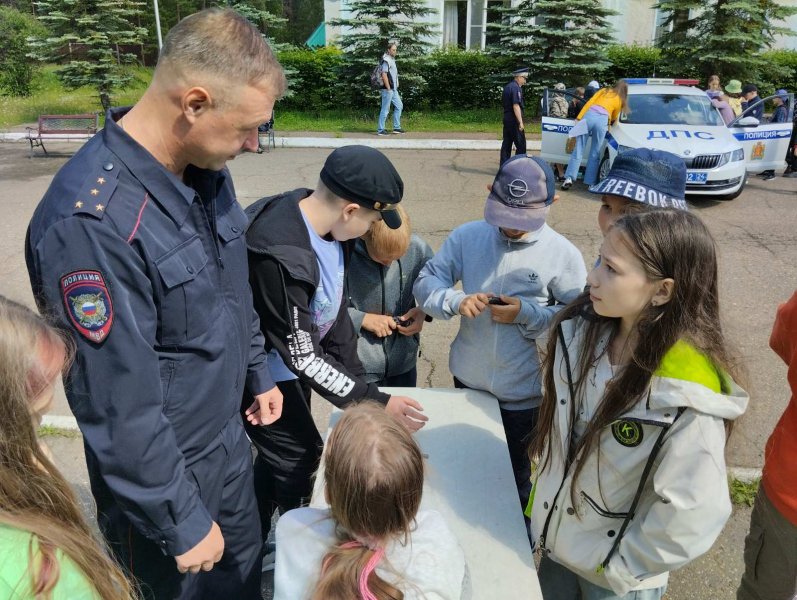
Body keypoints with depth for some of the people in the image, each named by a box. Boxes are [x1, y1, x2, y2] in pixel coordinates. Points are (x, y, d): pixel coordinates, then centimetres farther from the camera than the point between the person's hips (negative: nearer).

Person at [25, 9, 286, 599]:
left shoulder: (207, 169, -6)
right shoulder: (89, 221, -31)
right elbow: (120, 408, -27)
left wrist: (259, 371, 17)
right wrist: (183, 524, -17)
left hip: (231, 441, 7)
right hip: (162, 473, -6)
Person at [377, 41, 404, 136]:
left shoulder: (392, 59, 16)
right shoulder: (386, 60, -14)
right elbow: (384, 75, -21)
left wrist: (395, 87, 18)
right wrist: (388, 88, -20)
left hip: (394, 89, 10)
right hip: (388, 89, -10)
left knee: (399, 106, 13)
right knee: (385, 109, -5)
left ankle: (396, 128, 17)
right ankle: (380, 130, 1)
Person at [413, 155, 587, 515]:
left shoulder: (563, 255, -15)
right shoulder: (467, 237, -7)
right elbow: (425, 283, -6)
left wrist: (528, 313, -26)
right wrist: (456, 301, -26)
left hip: (523, 392, -3)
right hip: (467, 379, 3)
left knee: (514, 475, 20)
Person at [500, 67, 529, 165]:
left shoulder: (507, 86, 13)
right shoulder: (516, 88, -15)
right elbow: (516, 106, -21)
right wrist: (521, 122, -21)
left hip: (506, 119, 9)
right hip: (514, 120, -9)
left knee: (506, 144, 11)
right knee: (521, 146, -3)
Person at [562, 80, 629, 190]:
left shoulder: (604, 90, 28)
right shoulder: (620, 100, 23)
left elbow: (589, 103, 14)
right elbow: (613, 118, 32)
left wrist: (579, 118, 7)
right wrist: (608, 123, 54)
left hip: (589, 115, 1)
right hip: (602, 119, -1)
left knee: (578, 150, 0)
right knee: (595, 154, 7)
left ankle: (569, 178, -10)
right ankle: (590, 182, 4)